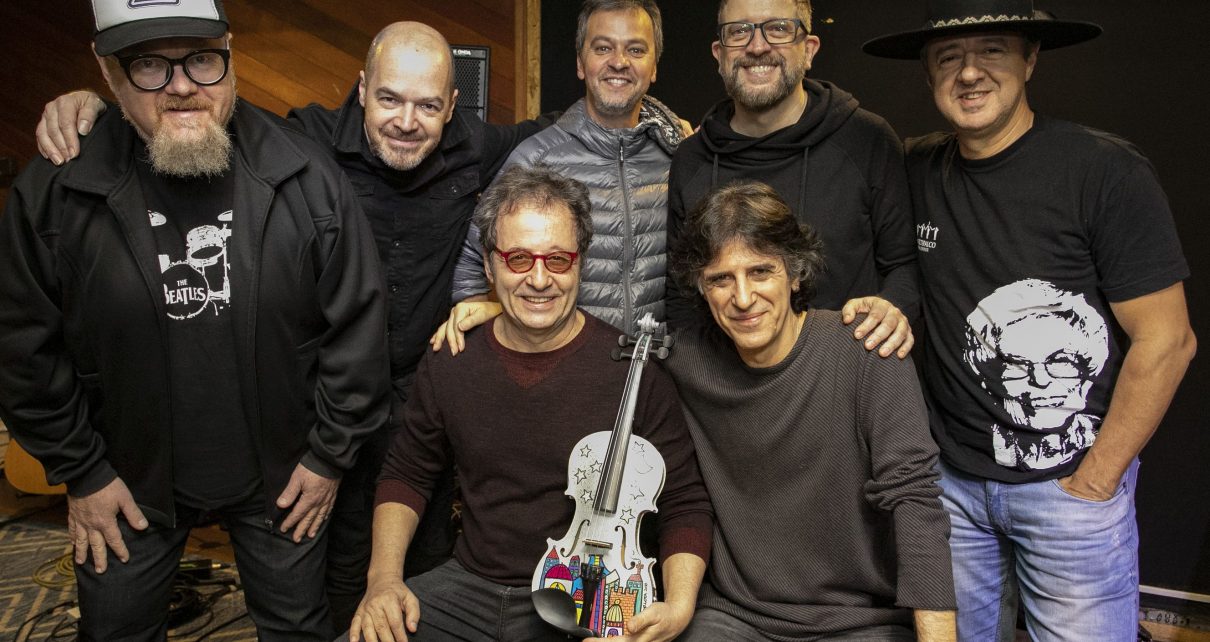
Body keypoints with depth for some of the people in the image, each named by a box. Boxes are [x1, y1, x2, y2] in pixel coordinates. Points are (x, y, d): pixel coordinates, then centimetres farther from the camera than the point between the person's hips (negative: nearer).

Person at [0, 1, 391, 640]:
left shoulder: (308, 178, -16)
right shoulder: (52, 193, -14)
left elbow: (357, 324, -10)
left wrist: (331, 453, -6)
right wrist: (80, 472, -1)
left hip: (281, 474, 0)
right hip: (130, 481, 1)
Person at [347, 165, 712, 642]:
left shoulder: (633, 369, -11)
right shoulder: (449, 363, 0)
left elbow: (684, 505, -5)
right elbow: (406, 474, 13)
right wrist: (384, 576, -1)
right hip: (466, 587, 3)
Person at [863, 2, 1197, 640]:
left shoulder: (1105, 171, -12)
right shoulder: (916, 169, 0)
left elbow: (1166, 340, -12)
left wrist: (1093, 481, -10)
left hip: (1070, 482, -4)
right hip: (951, 476, 4)